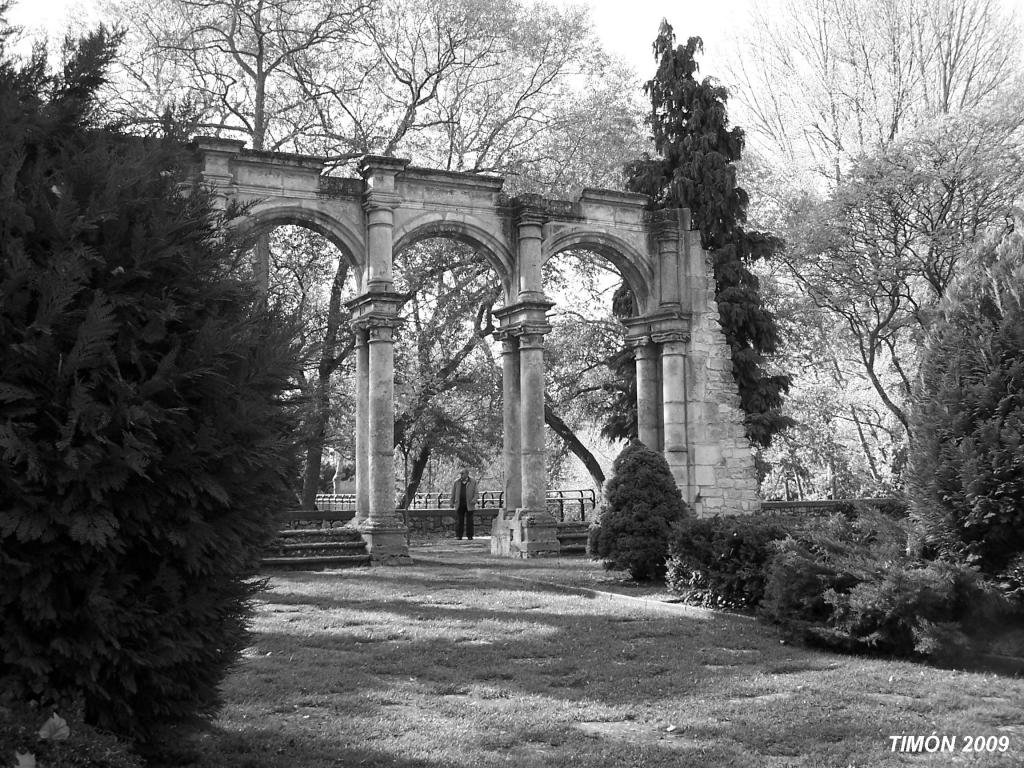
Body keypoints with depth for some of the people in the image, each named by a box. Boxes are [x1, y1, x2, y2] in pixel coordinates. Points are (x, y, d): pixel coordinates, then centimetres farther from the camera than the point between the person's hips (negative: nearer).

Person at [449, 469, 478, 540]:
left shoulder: (473, 482, 3)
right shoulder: (456, 482, 5)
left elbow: (475, 493, 2)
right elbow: (453, 493, 11)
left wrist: (474, 500, -15)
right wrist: (452, 503, 11)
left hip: (469, 504, -1)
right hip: (459, 504, 1)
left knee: (469, 520, 1)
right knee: (459, 520, -2)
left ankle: (470, 536, 8)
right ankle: (458, 536, 3)